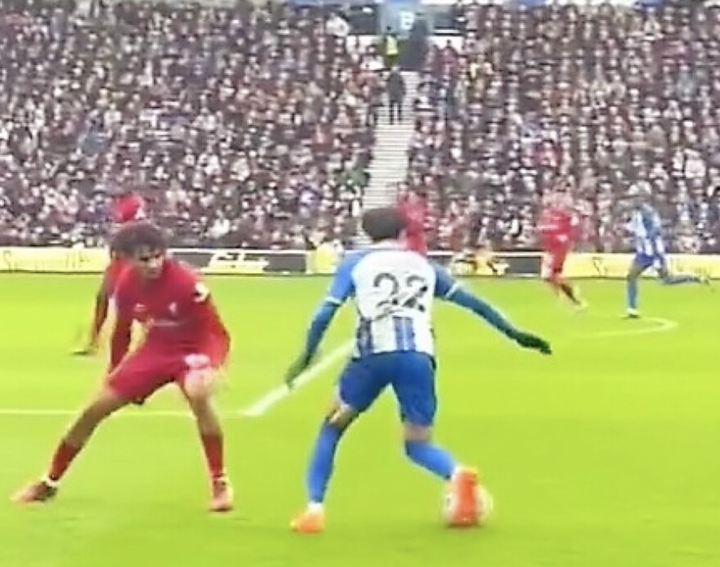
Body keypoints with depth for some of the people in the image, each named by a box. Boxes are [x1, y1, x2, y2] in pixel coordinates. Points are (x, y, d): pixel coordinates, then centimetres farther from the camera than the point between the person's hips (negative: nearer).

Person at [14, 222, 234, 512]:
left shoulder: (186, 282, -28)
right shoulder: (126, 284, -11)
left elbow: (218, 333, -24)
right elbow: (121, 332, 8)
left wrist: (212, 368, -41)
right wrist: (113, 374, 15)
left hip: (191, 349, -5)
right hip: (154, 349, 5)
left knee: (198, 395, -39)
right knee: (95, 408, 1)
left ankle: (220, 483, -22)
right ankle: (49, 483, 20)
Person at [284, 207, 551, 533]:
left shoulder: (355, 262, 18)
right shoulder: (424, 266, 26)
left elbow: (326, 311, 6)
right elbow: (472, 302, 23)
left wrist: (307, 356, 14)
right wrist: (515, 335, 25)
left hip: (373, 354, -2)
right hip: (419, 357, 2)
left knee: (332, 427, 19)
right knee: (418, 444, 14)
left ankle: (314, 509, 11)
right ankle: (457, 474, -18)